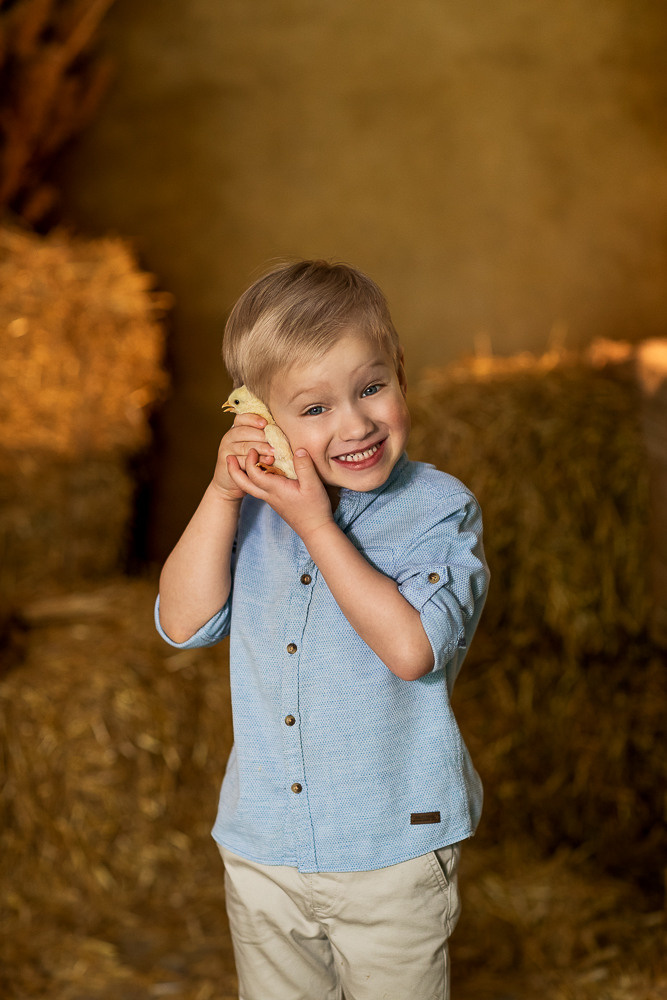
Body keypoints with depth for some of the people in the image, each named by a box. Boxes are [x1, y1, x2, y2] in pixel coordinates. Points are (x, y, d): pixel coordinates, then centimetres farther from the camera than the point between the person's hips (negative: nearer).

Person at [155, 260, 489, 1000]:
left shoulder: (438, 510, -13)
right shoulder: (256, 510, -1)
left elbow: (411, 648, -26)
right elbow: (183, 624, -7)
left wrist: (314, 522, -25)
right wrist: (222, 495, -16)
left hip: (394, 860, -4)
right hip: (263, 850, 4)